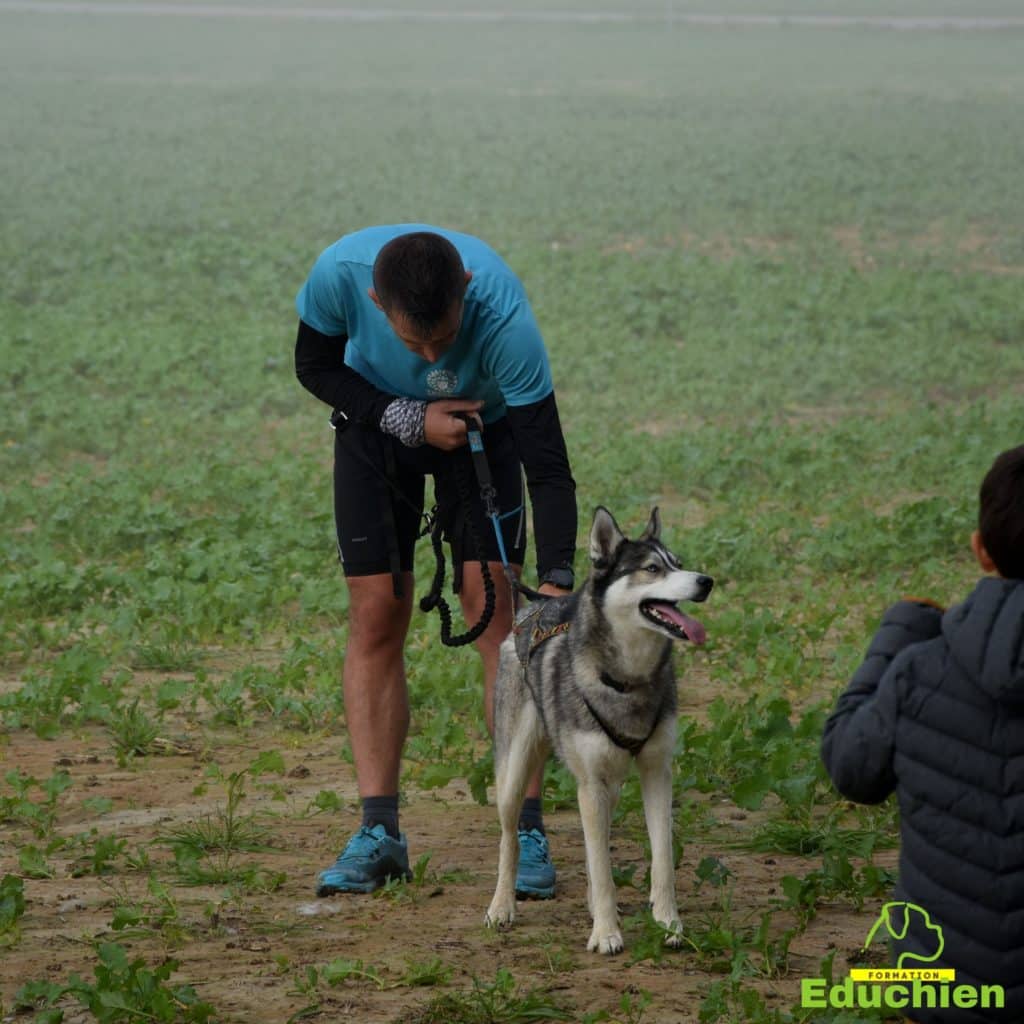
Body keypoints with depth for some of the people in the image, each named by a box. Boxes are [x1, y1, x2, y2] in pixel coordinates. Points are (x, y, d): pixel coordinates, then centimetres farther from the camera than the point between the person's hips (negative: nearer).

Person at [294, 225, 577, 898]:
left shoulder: (505, 318, -39)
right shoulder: (340, 273, -34)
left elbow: (548, 467, -35)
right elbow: (316, 367, -12)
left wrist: (556, 580, -46)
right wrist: (409, 419, -24)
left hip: (480, 428, -2)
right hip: (377, 422, 2)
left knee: (493, 607, -12)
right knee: (377, 618, -5)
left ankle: (528, 831, -10)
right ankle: (380, 832, -2)